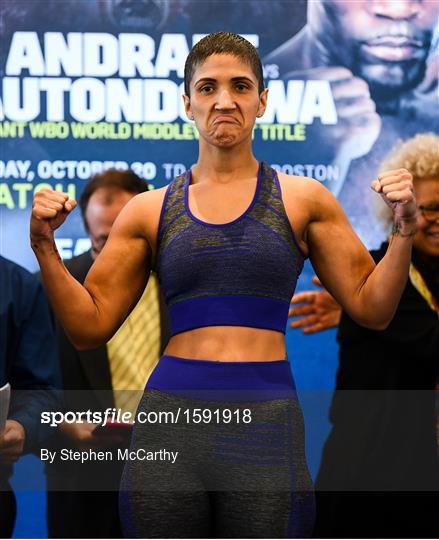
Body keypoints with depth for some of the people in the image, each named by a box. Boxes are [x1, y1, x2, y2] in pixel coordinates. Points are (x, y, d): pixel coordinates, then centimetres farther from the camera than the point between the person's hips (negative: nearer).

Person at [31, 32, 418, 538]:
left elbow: (370, 307, 8)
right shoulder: (150, 210, 10)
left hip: (266, 421, -1)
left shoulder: (302, 199, 8)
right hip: (171, 420, 1)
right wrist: (46, 249, -2)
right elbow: (90, 325, 10)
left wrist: (402, 231, -6)